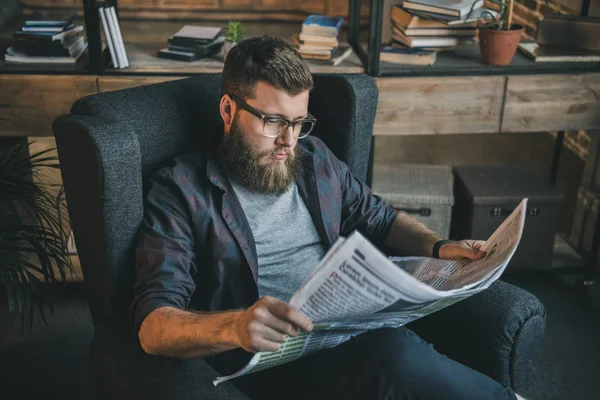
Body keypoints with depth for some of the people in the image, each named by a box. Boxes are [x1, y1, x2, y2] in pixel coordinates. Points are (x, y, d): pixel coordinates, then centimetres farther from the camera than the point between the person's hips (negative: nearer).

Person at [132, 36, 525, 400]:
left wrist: (439, 247, 8)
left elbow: (380, 218, 29)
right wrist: (234, 327, -32)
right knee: (397, 358, -34)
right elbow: (153, 324, -11)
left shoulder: (315, 159, 17)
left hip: (360, 331, 5)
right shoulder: (180, 190, -2)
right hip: (275, 362, -5)